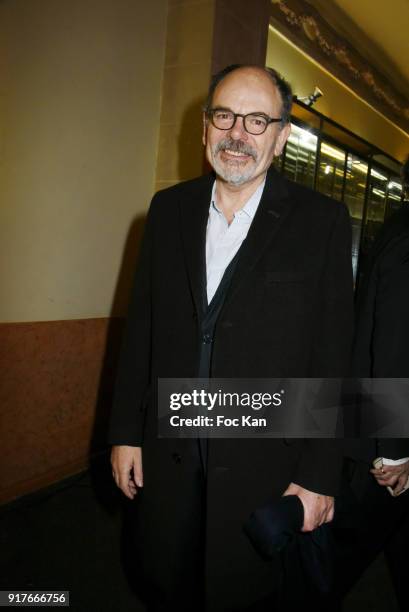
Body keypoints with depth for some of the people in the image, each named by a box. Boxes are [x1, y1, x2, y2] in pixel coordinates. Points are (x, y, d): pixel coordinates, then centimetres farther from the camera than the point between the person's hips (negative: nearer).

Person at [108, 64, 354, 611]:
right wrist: (125, 432, 5)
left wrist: (320, 475, -8)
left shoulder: (321, 222, -8)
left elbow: (333, 358, -9)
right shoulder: (168, 209, 2)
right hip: (168, 455, 4)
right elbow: (141, 327, 4)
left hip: (262, 463, -3)